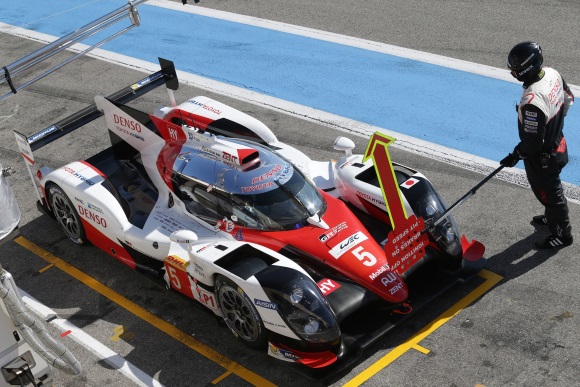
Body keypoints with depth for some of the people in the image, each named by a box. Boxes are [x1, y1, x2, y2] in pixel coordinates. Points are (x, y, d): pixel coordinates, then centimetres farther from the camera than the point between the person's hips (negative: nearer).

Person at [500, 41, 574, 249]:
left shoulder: (532, 101, -39)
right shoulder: (552, 73, -13)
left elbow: (532, 142, -31)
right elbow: (568, 99, 6)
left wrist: (515, 156, -13)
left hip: (542, 158, -8)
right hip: (557, 143, 8)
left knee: (548, 193, 15)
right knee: (551, 187, 31)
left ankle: (562, 235, 37)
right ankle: (552, 217, 57)